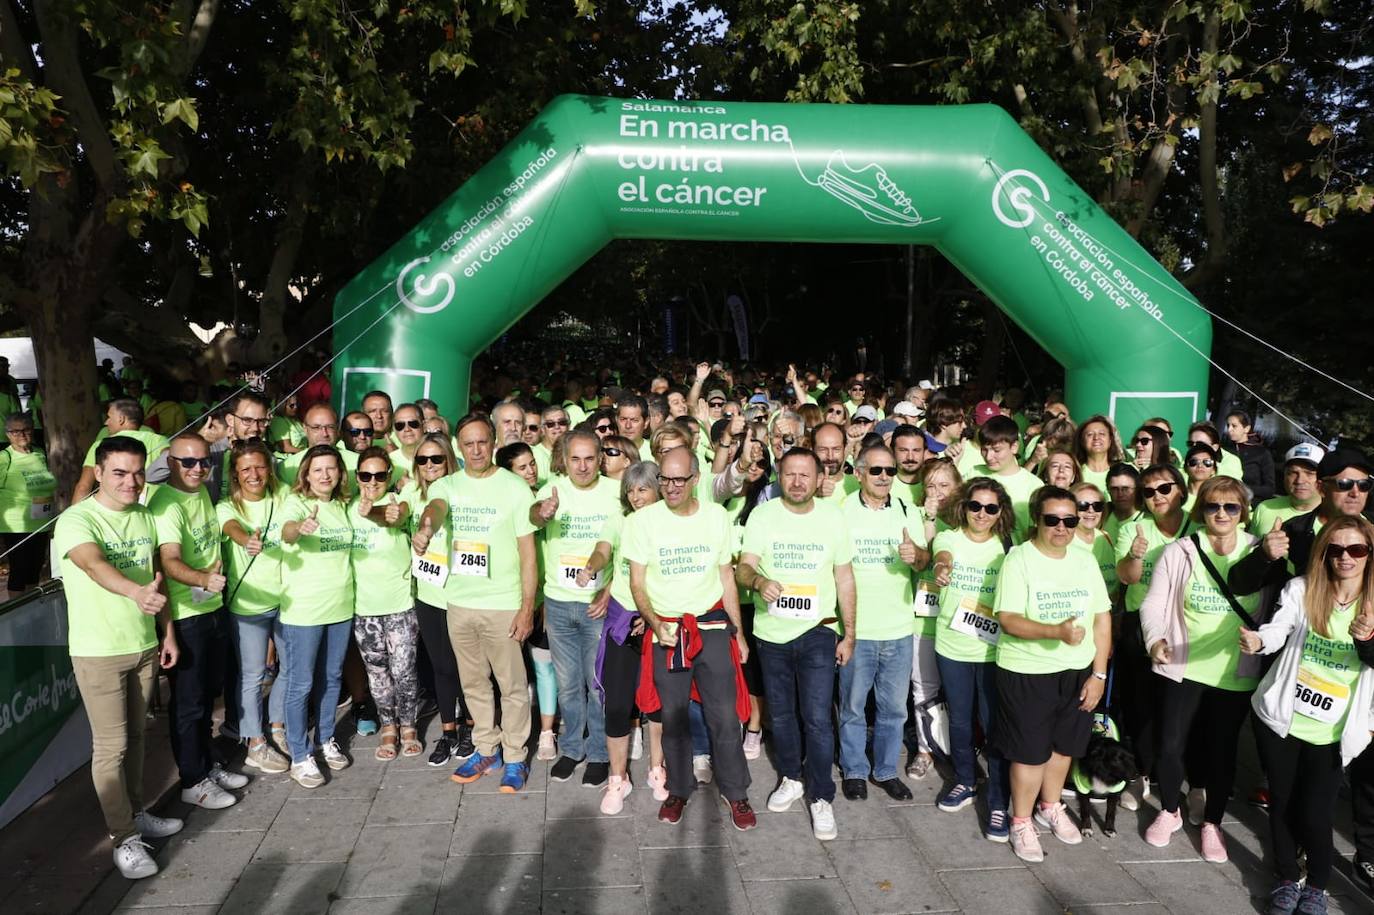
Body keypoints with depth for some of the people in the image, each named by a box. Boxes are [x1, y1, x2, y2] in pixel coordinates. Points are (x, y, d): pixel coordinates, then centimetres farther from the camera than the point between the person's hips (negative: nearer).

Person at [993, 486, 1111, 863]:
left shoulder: (1085, 560, 3)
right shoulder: (1019, 558, -12)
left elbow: (1102, 618, 4)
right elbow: (1008, 619, -19)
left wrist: (1099, 674, -2)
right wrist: (1056, 631, -33)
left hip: (1078, 672, 5)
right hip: (1027, 674, -5)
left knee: (1063, 744, 19)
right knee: (1031, 752, 5)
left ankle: (1050, 807, 42)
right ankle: (1021, 823, 23)